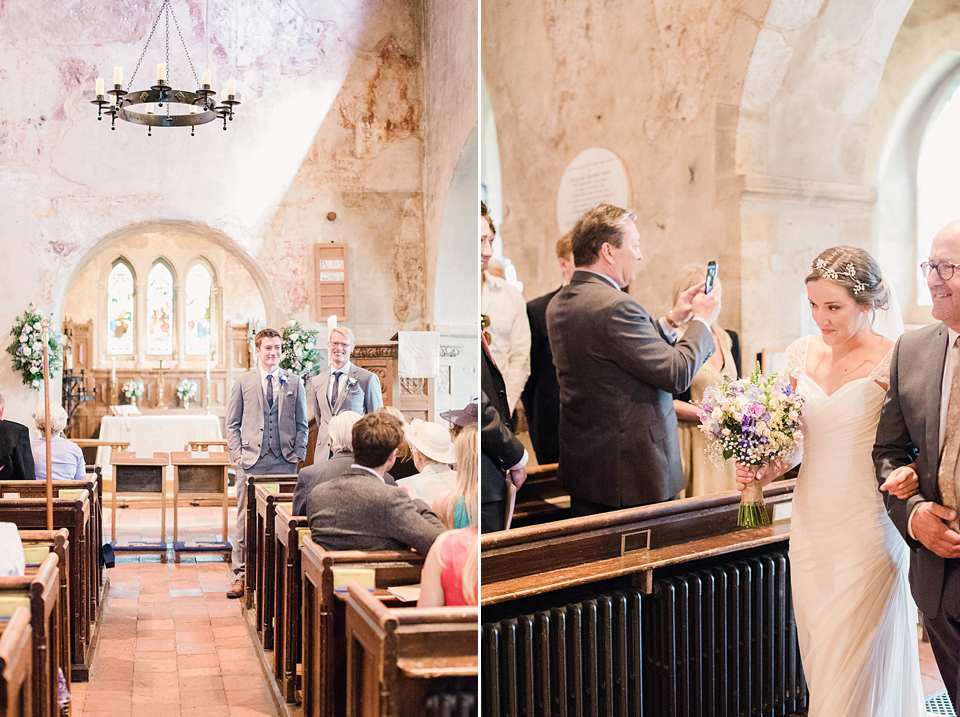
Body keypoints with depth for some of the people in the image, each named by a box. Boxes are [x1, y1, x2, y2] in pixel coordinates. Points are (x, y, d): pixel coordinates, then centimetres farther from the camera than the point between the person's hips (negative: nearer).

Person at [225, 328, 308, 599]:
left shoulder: (295, 383, 9)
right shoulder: (243, 383, 8)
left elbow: (302, 424, 12)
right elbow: (232, 424, 10)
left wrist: (298, 454, 1)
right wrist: (237, 454, -1)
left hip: (284, 461, 1)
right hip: (251, 460, 0)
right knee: (246, 518, 0)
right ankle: (242, 575, 8)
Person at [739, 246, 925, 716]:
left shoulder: (893, 361, -9)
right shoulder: (802, 354, 7)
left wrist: (913, 477, -26)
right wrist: (767, 469, -3)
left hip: (867, 531, -5)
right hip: (811, 524, 5)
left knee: (857, 669, 0)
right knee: (819, 664, 14)